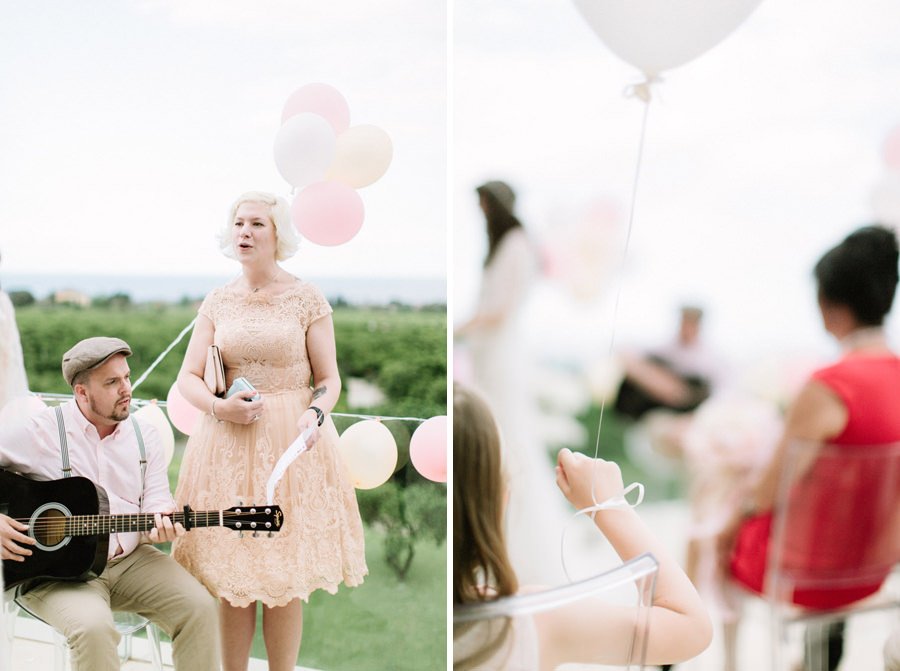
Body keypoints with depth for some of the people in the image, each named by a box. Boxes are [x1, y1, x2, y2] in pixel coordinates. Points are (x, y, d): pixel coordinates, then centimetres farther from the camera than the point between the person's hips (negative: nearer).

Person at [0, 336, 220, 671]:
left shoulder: (145, 436, 8)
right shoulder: (40, 431, -6)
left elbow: (156, 500, 5)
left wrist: (159, 522, -18)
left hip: (130, 559, 4)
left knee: (198, 606, -16)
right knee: (93, 626, -33)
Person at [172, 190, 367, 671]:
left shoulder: (306, 298, -1)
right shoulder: (217, 301, 7)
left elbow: (329, 379, 0)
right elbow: (188, 378, 5)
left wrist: (315, 414, -20)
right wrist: (219, 406, -15)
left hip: (291, 441, -2)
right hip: (228, 439, 3)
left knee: (284, 579, 1)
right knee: (229, 576, 4)